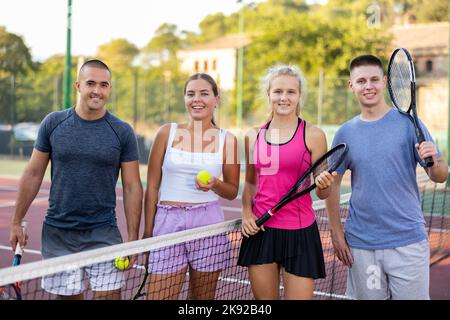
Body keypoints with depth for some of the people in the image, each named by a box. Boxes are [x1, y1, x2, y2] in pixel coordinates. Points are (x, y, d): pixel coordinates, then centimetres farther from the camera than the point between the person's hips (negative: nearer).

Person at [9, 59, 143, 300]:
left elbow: (132, 187, -1)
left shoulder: (123, 132, -2)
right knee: (67, 296, 8)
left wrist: (133, 239, -6)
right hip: (57, 233, 1)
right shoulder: (53, 123, 2)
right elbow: (33, 174, 7)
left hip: (103, 234, -1)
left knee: (109, 294, -4)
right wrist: (16, 222, 5)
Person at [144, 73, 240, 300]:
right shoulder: (168, 132, 2)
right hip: (168, 221, 0)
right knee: (158, 296, -2)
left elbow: (232, 192, 10)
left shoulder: (227, 140, 2)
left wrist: (215, 184, -12)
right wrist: (148, 230, 4)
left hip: (208, 222, 1)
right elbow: (152, 186, 6)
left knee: (202, 298, 10)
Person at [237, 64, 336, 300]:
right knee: (263, 298, 11)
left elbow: (321, 194, 0)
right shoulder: (254, 136, 6)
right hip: (260, 230, 3)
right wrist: (246, 212, 2)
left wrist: (323, 185, -22)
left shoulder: (313, 135, -4)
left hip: (299, 232, -3)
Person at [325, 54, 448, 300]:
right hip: (361, 245, 2)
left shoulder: (408, 122, -3)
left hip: (408, 241, -2)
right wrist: (336, 233, 4)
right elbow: (332, 184, 10)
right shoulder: (345, 133, 4)